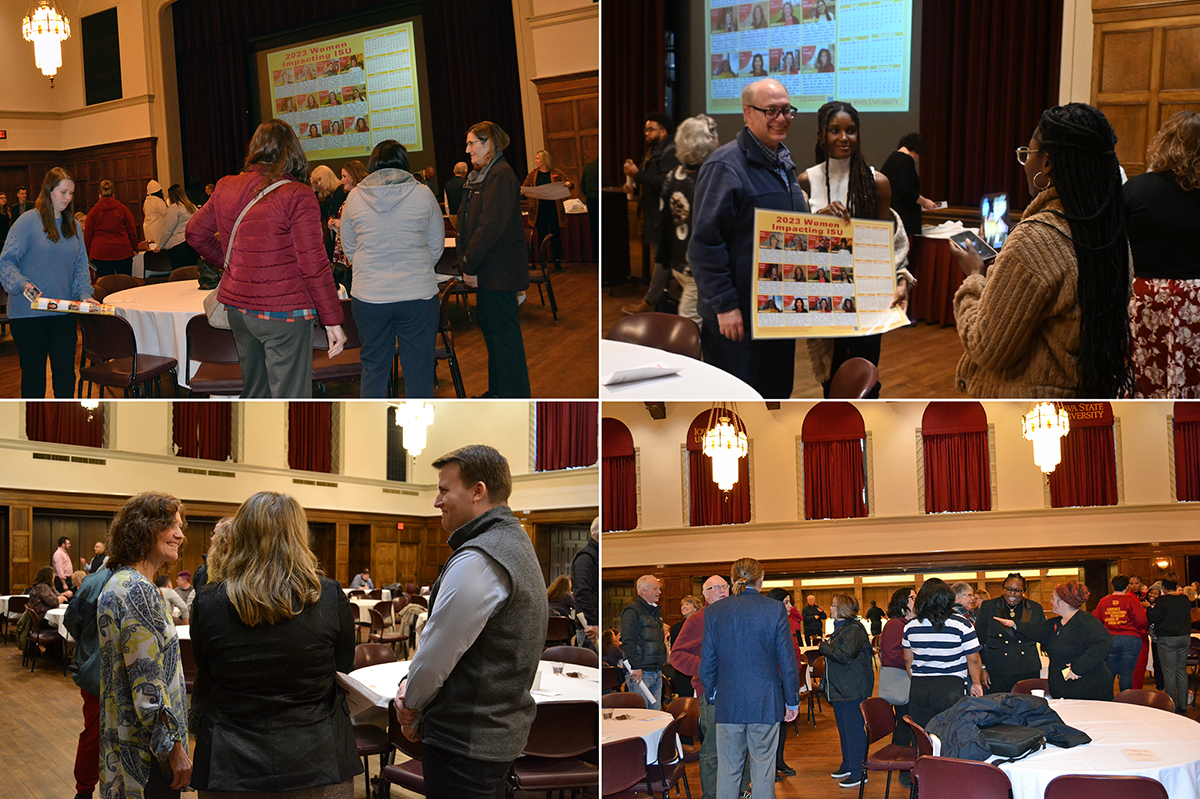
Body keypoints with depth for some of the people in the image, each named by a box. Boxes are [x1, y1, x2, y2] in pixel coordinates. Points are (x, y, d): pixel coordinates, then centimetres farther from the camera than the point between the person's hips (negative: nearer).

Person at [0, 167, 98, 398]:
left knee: (65, 372, 5)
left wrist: (85, 295, -4)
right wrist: (22, 284, -25)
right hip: (29, 313, -4)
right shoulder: (28, 222, -6)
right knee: (33, 373, 3)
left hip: (63, 312, 5)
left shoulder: (73, 226, 11)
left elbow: (81, 266, 12)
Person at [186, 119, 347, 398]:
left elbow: (195, 233, 18)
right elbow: (313, 264, -15)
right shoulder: (298, 196, -14)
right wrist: (332, 320, -9)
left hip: (238, 307, 7)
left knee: (254, 393, 20)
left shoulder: (226, 188, 5)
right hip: (283, 312, -7)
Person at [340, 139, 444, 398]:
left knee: (373, 369, 12)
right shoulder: (423, 195, -2)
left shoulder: (355, 198, 2)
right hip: (418, 295, -1)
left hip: (369, 297, 2)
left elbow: (349, 250, 11)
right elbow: (436, 247, 6)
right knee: (418, 371, 6)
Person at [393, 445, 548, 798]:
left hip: (466, 740, -10)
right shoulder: (517, 543, 14)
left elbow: (437, 656, -17)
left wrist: (410, 707, 0)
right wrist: (412, 686, 8)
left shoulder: (478, 560, -20)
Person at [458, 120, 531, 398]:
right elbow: (469, 223, 16)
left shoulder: (500, 175, -16)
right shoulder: (480, 175, 16)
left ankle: (515, 395, 0)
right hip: (488, 271, 10)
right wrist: (468, 263, 5)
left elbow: (491, 227, -23)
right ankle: (498, 389, 26)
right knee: (490, 329, 16)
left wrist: (469, 265, -19)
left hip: (499, 270, -10)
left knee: (504, 331, -6)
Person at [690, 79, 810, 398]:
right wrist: (725, 305, -21)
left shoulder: (784, 162, 14)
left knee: (777, 394, 15)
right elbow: (705, 242, -18)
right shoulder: (725, 165, -14)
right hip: (738, 313, -8)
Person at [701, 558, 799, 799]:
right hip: (766, 704, -1)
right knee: (763, 770, 4)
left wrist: (711, 694, 18)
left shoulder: (715, 612, 0)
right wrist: (792, 701, 6)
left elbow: (707, 661, 4)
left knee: (728, 770, 6)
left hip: (728, 704, 1)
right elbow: (787, 660, -2)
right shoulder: (775, 610, -4)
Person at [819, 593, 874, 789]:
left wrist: (823, 647, -13)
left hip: (853, 690, -11)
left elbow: (844, 655, -25)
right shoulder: (840, 628, 16)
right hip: (840, 689, 11)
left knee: (854, 729, -7)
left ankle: (858, 772, -4)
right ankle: (847, 764, 30)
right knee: (844, 728, 18)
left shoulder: (854, 630, -16)